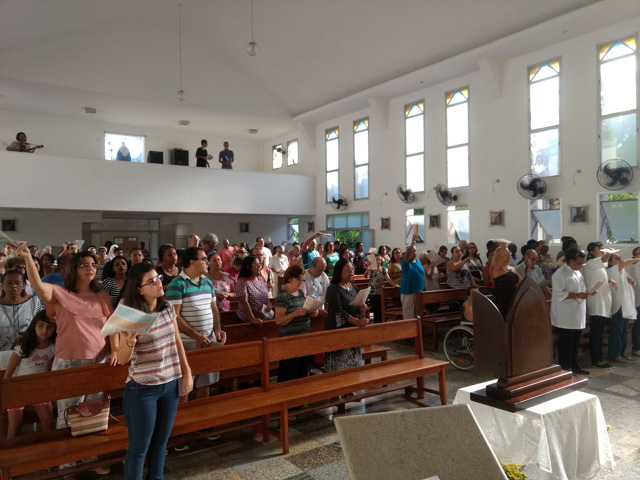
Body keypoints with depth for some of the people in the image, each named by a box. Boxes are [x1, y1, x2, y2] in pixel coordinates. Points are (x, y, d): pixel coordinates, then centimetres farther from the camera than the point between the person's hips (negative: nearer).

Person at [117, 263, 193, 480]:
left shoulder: (168, 308, -1)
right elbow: (122, 359, -12)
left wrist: (187, 372, 8)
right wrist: (129, 343, -33)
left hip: (170, 384, 5)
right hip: (142, 389, -5)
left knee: (160, 443, 18)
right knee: (139, 448, 7)